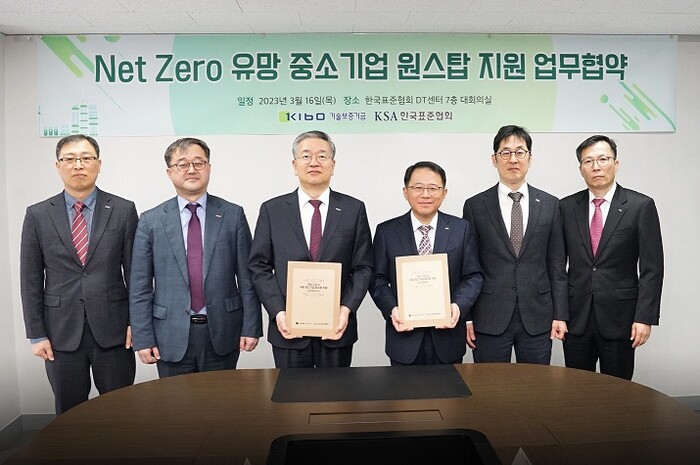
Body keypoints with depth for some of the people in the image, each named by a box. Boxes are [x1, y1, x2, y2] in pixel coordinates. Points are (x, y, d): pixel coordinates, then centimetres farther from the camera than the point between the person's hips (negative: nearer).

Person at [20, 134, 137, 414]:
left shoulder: (123, 210, -2)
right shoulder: (37, 215, 2)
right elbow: (31, 279, 3)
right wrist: (36, 334, 1)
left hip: (112, 329, -1)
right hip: (61, 331, 1)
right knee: (68, 412, 14)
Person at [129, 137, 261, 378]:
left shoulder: (233, 215, 0)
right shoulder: (151, 221, 1)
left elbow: (246, 277, -1)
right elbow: (140, 286, 1)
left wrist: (251, 327, -4)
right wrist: (143, 338, -3)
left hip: (222, 333, 0)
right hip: (171, 338, 0)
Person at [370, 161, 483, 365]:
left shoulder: (462, 229, 2)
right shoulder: (387, 231, 0)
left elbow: (473, 276, 1)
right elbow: (378, 279, 1)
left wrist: (458, 306, -16)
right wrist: (392, 309, -16)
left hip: (448, 335, 1)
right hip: (404, 335, 0)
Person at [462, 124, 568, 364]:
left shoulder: (550, 204, 5)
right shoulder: (475, 206, 1)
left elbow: (557, 265, 6)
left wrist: (560, 315, 2)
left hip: (537, 318, 2)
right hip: (490, 319, -1)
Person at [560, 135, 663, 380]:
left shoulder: (641, 206, -3)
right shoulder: (567, 207, 3)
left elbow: (652, 268, -5)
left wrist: (645, 317, -10)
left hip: (619, 318, -2)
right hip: (576, 317, 2)